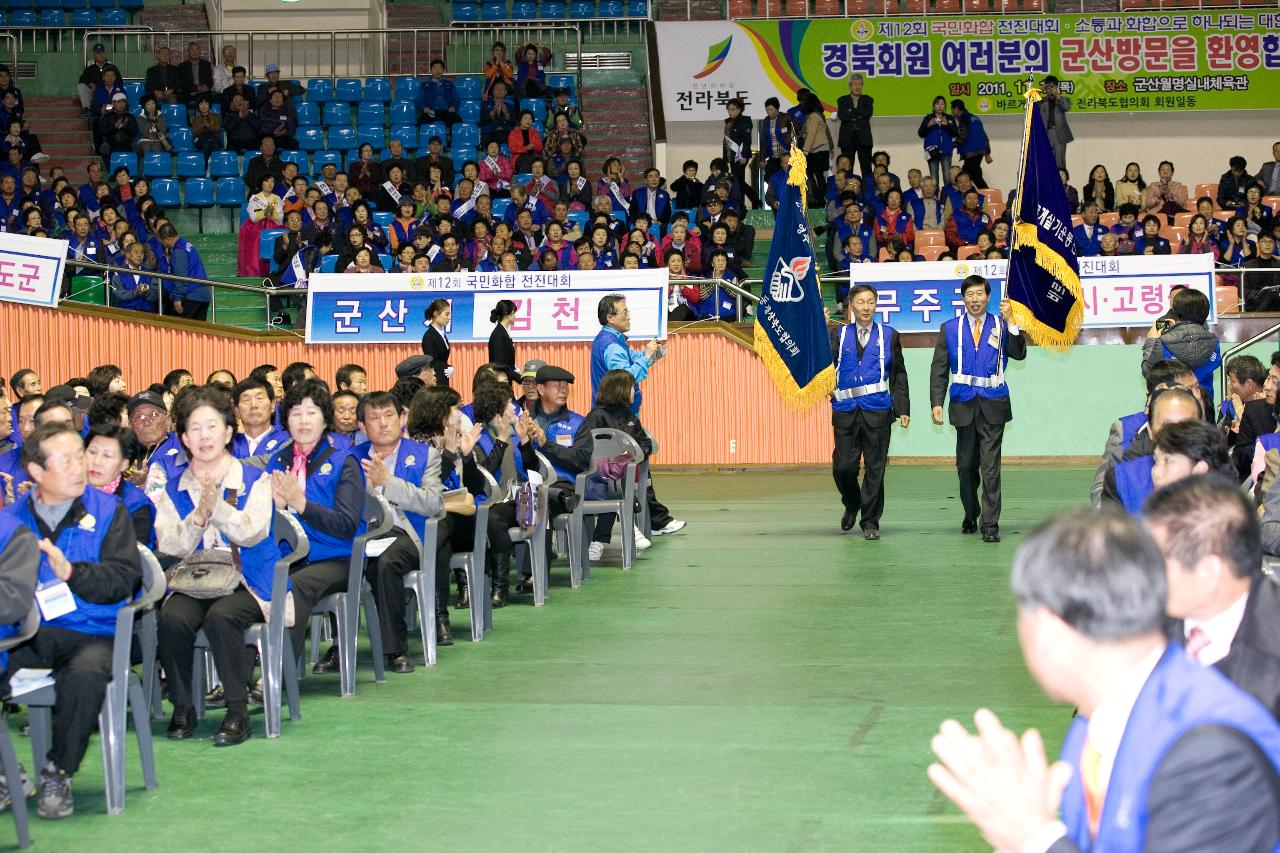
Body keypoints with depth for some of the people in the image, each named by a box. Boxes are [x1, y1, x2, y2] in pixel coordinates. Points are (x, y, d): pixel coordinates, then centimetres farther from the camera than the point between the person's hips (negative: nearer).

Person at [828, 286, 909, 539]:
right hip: (846, 411, 1)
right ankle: (852, 505, 27)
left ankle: (870, 520, 11)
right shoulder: (839, 335, 9)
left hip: (877, 410, 0)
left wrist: (903, 409, 4)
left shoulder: (889, 336, 8)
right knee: (843, 466, -1)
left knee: (875, 468, 1)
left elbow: (898, 375, 9)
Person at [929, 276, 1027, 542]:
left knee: (990, 467, -8)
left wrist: (1009, 321, -18)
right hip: (964, 405, 2)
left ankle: (990, 525, -8)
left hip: (993, 406, -2)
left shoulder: (1001, 326, 7)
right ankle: (971, 516, 30)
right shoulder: (950, 329, 9)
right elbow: (939, 370, 6)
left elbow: (1019, 354, -8)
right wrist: (937, 404, -4)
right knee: (966, 465, 10)